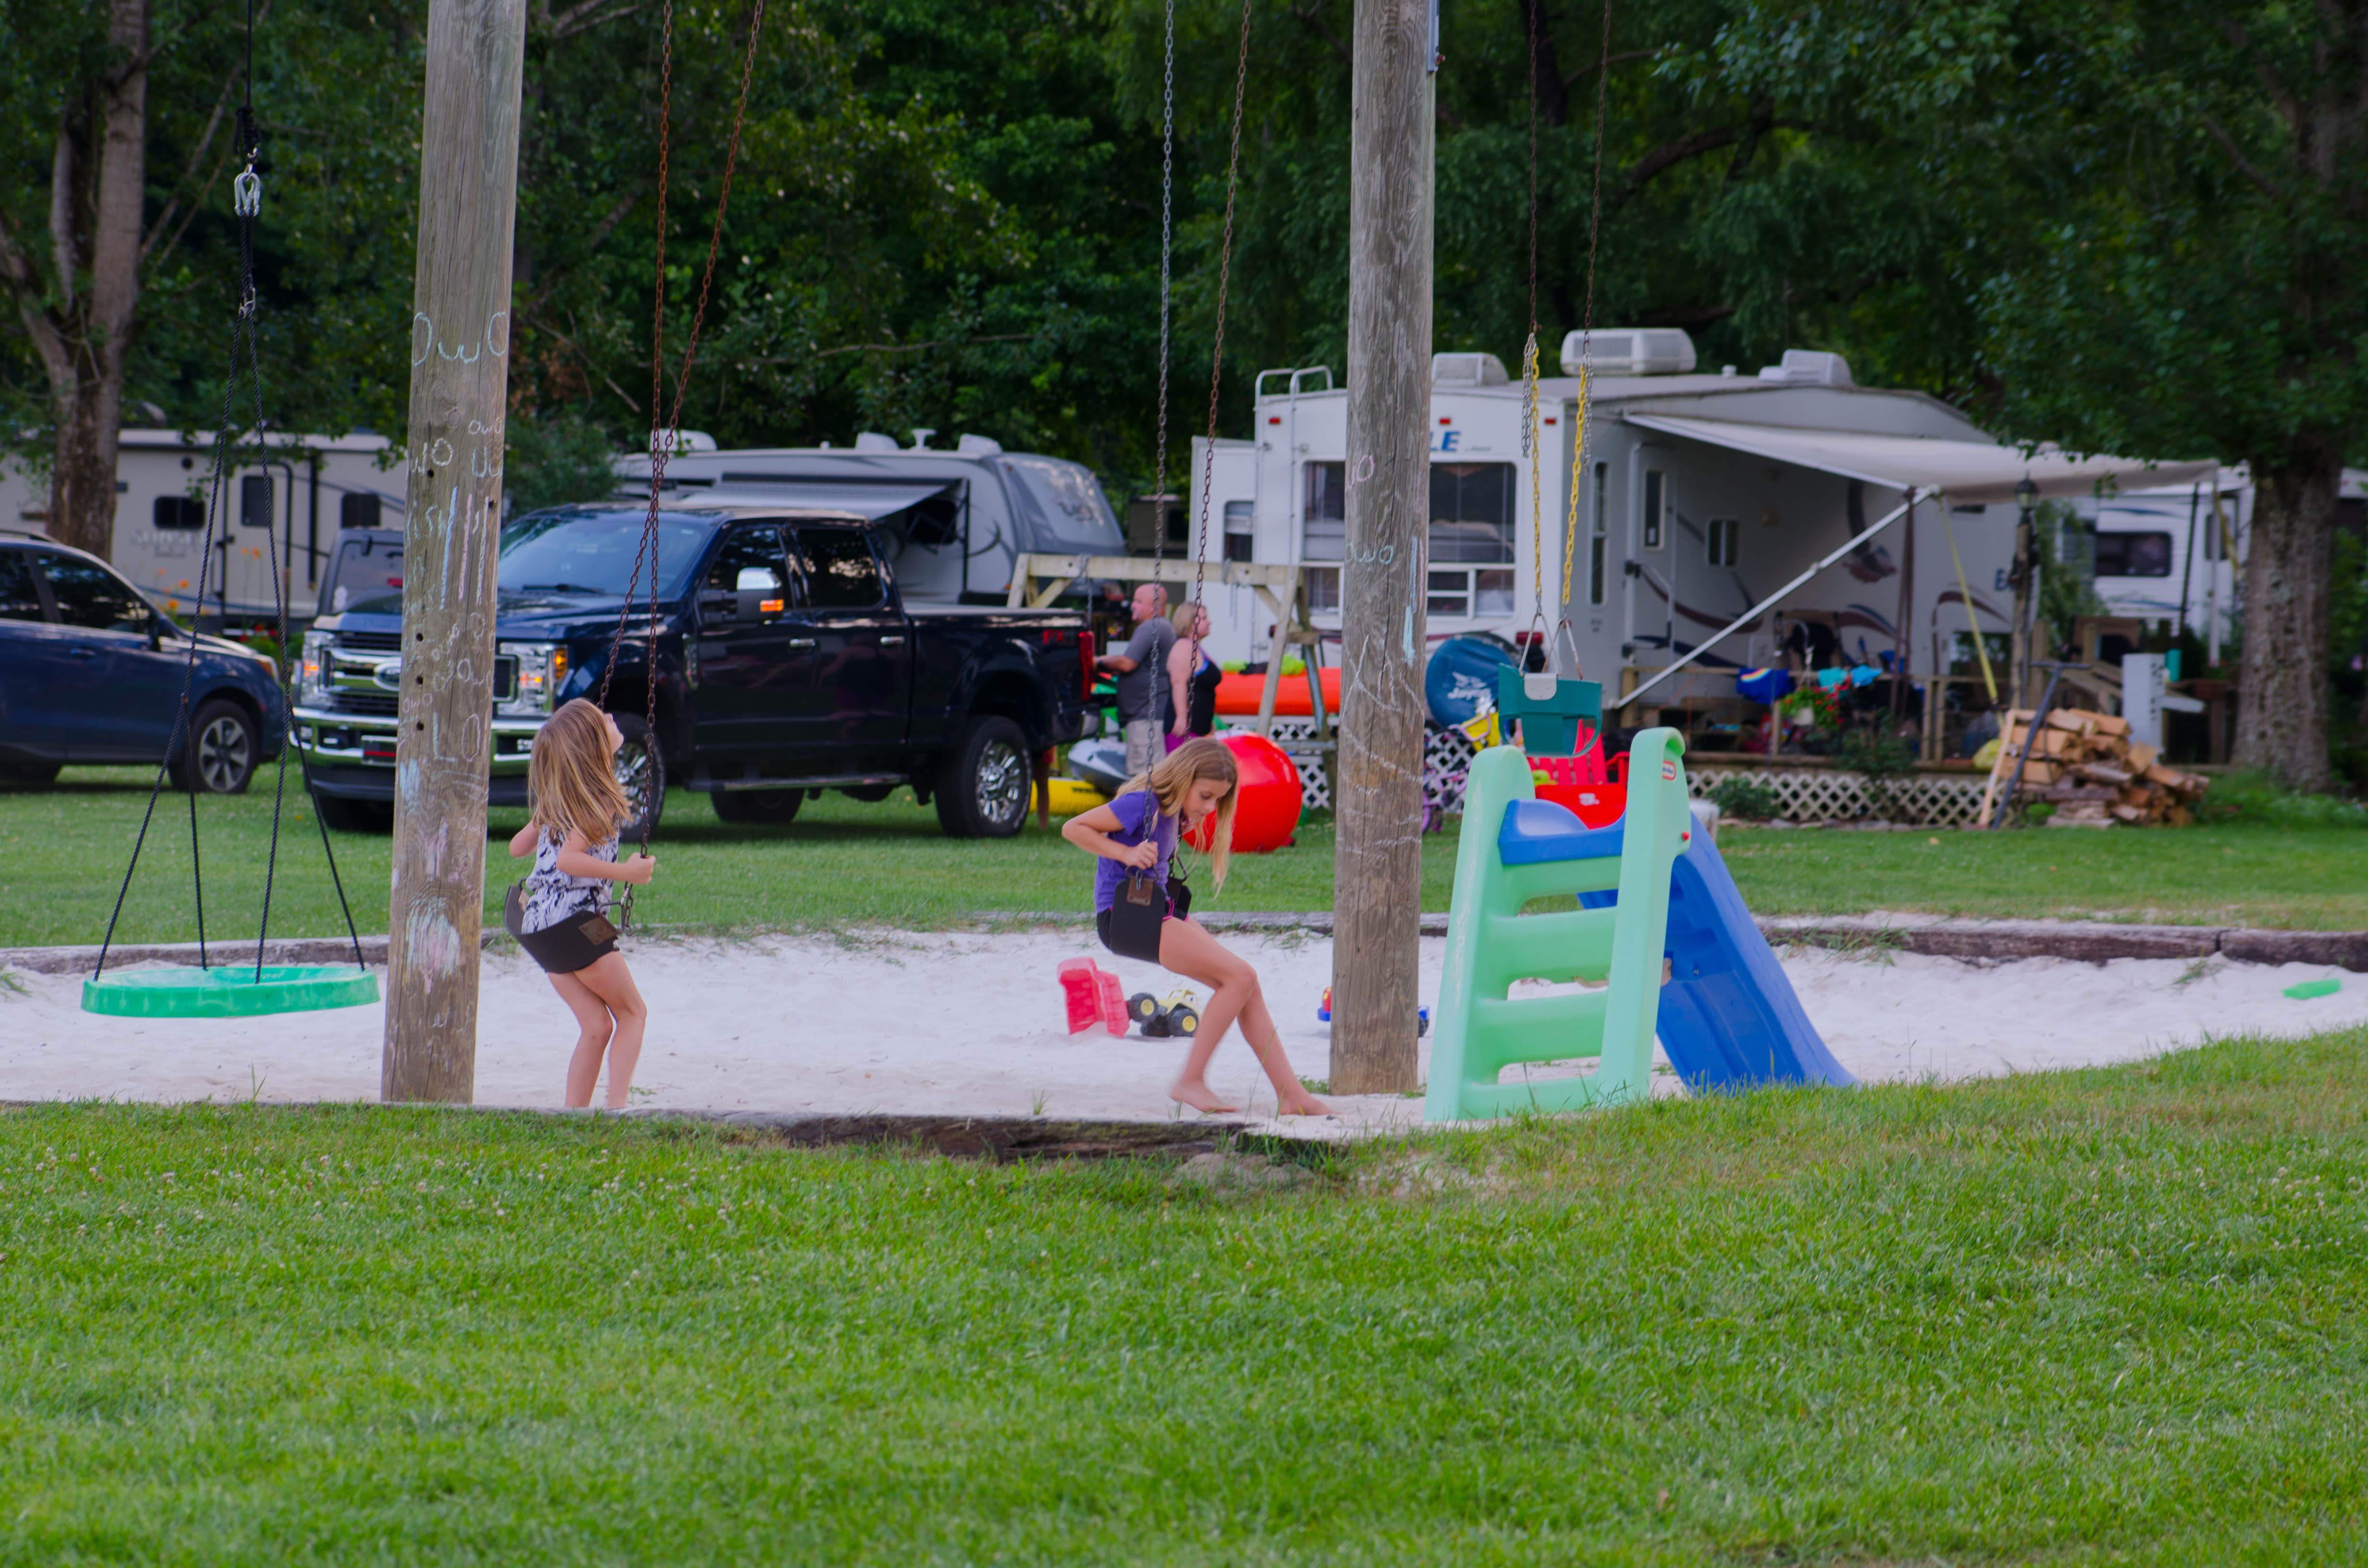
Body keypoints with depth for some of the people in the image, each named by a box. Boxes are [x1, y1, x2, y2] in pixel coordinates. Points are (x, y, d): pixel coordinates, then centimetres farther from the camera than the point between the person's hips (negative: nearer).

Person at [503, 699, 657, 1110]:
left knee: (597, 1026, 11)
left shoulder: (557, 800, 13)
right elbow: (568, 859, -22)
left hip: (535, 923, 7)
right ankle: (616, 1107, -7)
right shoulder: (601, 800, -12)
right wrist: (625, 872, -17)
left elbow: (517, 847, 19)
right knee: (632, 1013, 5)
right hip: (572, 922, -7)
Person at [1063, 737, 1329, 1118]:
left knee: (1245, 986, 0)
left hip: (1159, 911, 10)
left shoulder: (1173, 811, 11)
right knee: (1241, 977, -16)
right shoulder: (1142, 804, -15)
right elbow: (1073, 828, -14)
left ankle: (1291, 1094, 0)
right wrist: (1126, 854, -22)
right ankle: (1190, 1081, -12)